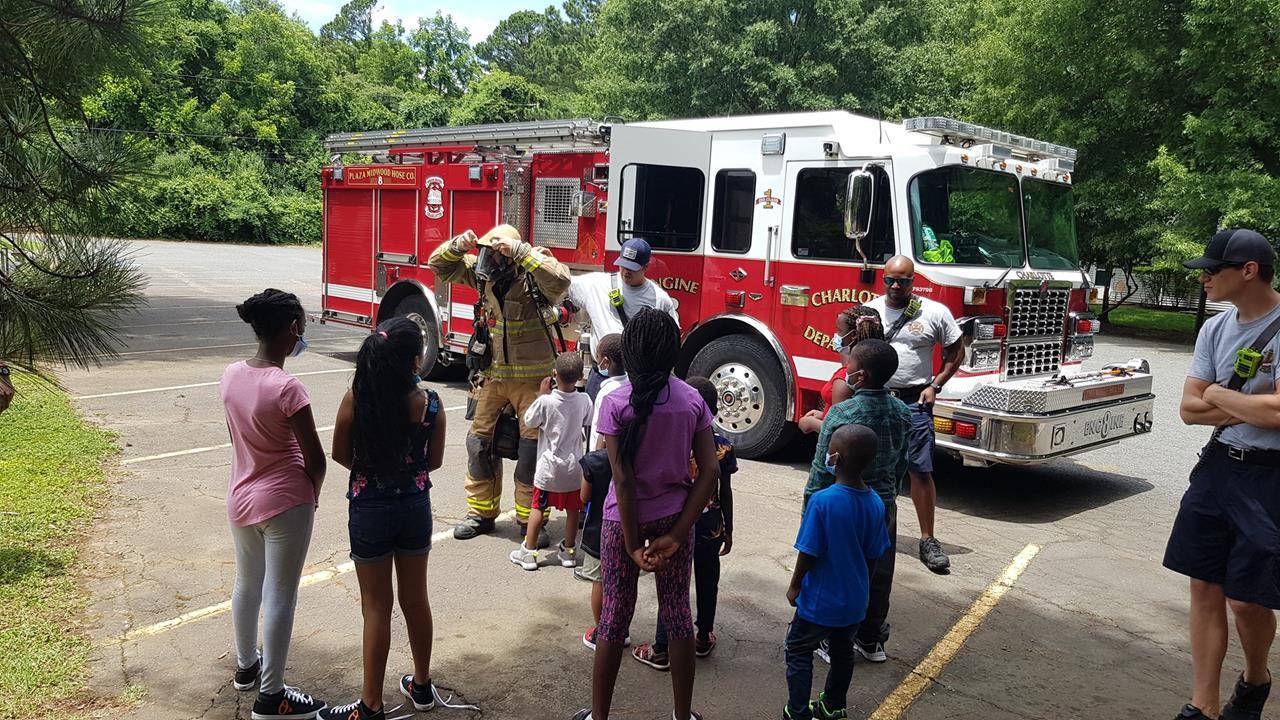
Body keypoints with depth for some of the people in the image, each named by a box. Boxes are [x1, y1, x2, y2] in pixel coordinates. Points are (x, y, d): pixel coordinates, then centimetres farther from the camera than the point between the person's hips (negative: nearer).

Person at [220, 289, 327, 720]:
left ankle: (246, 665, 44)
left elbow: (241, 437, 9)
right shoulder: (287, 388, -24)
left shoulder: (231, 375, -3)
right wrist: (312, 495, -1)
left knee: (247, 584, 24)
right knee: (279, 597, 4)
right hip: (284, 503, -8)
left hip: (240, 498, 8)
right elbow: (315, 459, -19)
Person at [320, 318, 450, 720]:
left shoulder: (355, 399, -16)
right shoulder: (430, 404, -13)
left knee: (377, 607, 10)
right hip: (415, 507, 2)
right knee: (416, 599, 18)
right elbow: (434, 461, -1)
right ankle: (421, 686, 35)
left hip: (369, 509, -2)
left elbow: (340, 455, -5)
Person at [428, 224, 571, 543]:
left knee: (533, 446, 0)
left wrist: (521, 250, -36)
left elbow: (559, 281, -38)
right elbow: (440, 265, 9)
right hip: (492, 374, 5)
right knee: (479, 440, 10)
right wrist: (460, 244, -12)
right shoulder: (483, 271, 1)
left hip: (531, 377, -5)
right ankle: (480, 513, 25)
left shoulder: (535, 271, -15)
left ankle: (530, 520, 14)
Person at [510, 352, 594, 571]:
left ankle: (528, 552, 13)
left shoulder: (546, 401, -19)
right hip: (574, 466, 2)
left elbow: (529, 421, -2)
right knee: (572, 509, 14)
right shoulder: (584, 400, -9)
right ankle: (568, 551, 25)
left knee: (539, 508, 9)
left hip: (549, 466, -2)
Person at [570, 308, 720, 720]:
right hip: (673, 516, 2)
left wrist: (633, 545, -11)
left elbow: (623, 480, -17)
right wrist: (676, 535, -10)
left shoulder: (616, 404, -15)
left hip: (625, 519, -2)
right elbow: (710, 471, -10)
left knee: (614, 616, 10)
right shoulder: (693, 401, -6)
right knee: (677, 613, 14)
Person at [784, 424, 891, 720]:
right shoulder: (875, 503, -8)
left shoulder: (822, 501, -26)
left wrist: (795, 586, -4)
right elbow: (874, 556, 1)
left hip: (821, 601, -6)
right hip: (855, 599, 6)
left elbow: (808, 553, -20)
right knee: (843, 651, 23)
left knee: (799, 651, 13)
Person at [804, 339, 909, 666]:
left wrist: (809, 513, -7)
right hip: (884, 507, 6)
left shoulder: (841, 414, -22)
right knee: (879, 576, 18)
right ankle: (871, 641, 33)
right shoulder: (901, 412, -3)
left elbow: (822, 470, -18)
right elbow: (901, 464, 8)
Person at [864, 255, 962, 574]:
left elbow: (955, 350, 7)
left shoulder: (935, 312, -2)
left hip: (913, 401, -2)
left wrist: (935, 386, -2)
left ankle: (928, 541, 5)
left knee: (921, 471, -4)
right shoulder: (868, 310, 5)